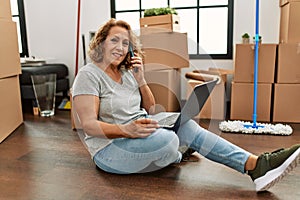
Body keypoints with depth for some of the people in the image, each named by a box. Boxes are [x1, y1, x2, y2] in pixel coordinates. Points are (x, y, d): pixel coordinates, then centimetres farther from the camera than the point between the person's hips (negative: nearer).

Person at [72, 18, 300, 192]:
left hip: (137, 132, 7)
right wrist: (127, 129, -32)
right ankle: (176, 157, 6)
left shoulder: (127, 71, 11)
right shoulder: (89, 75, -10)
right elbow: (89, 125, -18)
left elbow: (150, 110, 12)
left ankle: (256, 165, -21)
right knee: (167, 139, -32)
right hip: (109, 148, -7)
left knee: (185, 125, -16)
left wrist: (140, 79, -2)